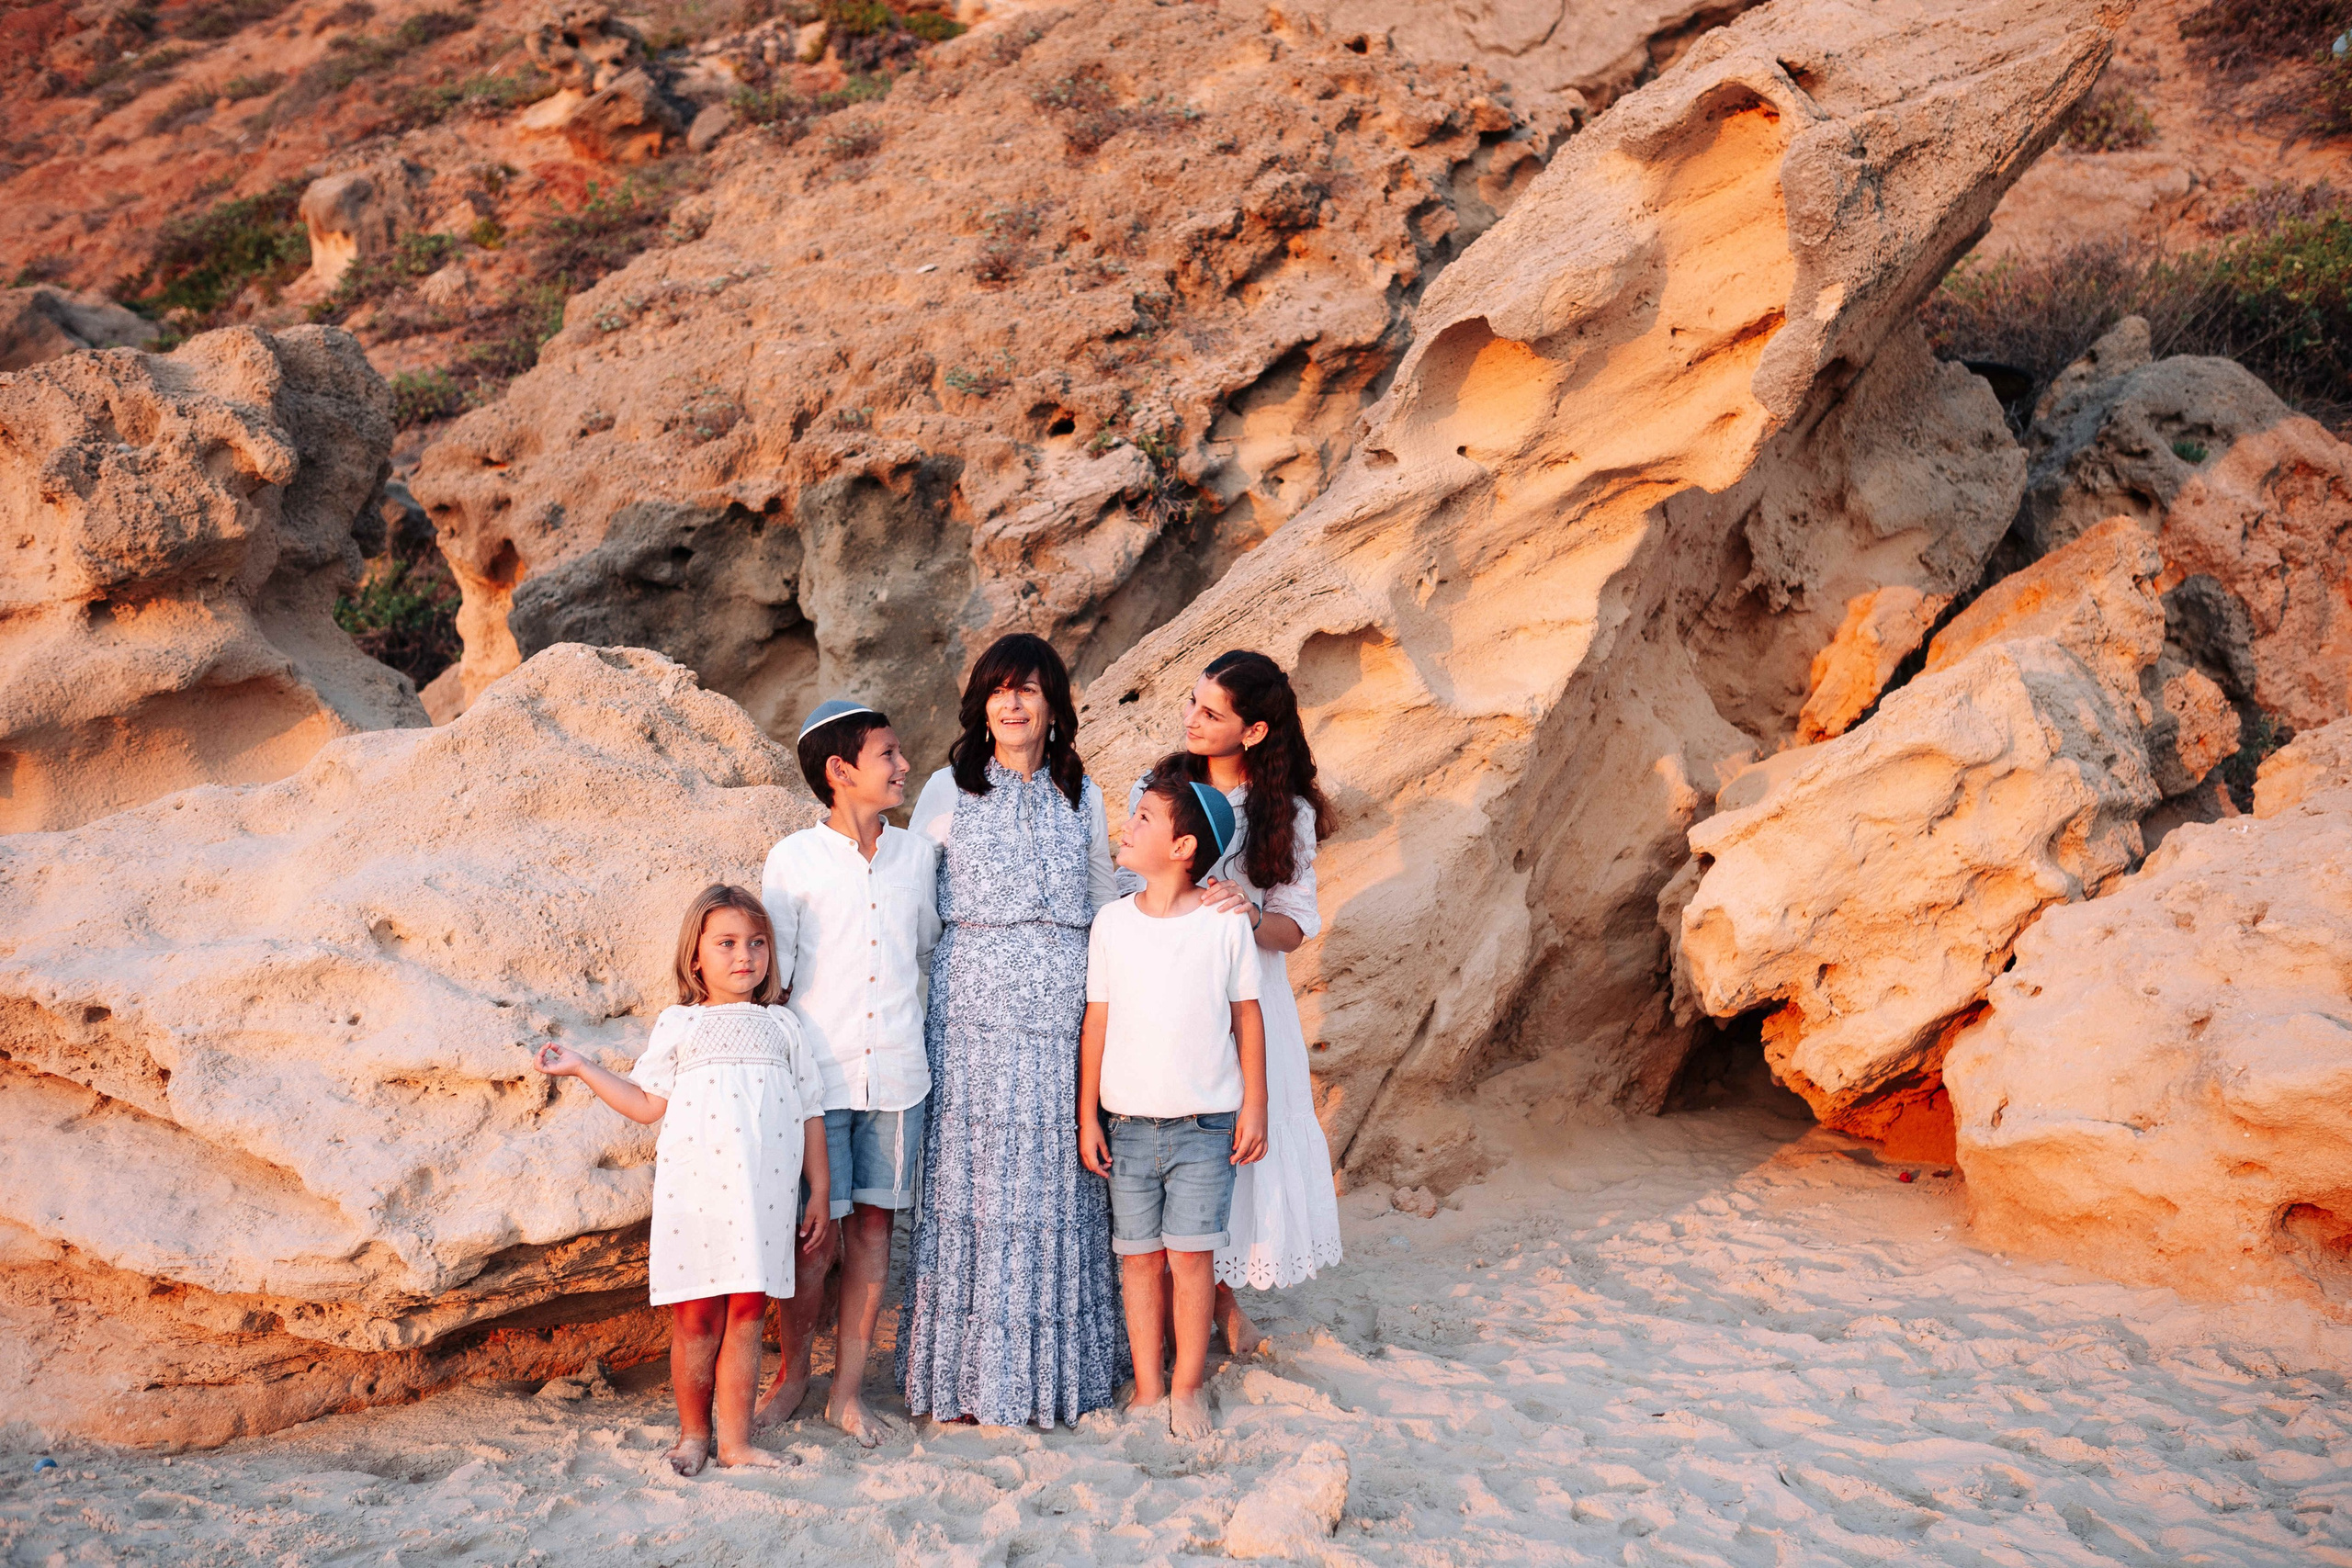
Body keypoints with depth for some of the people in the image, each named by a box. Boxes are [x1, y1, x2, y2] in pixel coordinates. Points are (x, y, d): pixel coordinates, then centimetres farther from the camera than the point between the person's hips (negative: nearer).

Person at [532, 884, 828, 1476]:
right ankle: (694, 1432, 20)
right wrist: (581, 1068, 4)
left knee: (746, 1314, 3)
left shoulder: (781, 1025, 12)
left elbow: (810, 1114, 12)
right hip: (695, 1194, -1)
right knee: (697, 1316, 3)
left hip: (764, 1197, 1)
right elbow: (647, 1104, 7)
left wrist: (820, 1196, 10)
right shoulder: (678, 1025, 9)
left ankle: (735, 1440, 13)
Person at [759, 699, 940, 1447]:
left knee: (875, 1221, 7)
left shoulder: (918, 854, 7)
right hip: (818, 1073, -3)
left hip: (896, 1071, 3)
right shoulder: (793, 860, -3)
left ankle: (849, 1388, 18)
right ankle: (794, 1371, 24)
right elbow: (772, 974, 0)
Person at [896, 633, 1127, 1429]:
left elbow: (1105, 905, 15)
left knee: (1058, 1179, 4)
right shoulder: (947, 790, 5)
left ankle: (1058, 1369, 16)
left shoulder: (1081, 794, 11)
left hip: (1063, 1012, 2)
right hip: (972, 1011, -2)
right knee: (973, 1177, 0)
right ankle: (970, 1373, 10)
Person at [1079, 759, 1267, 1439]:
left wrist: (1254, 1107, 2)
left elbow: (1246, 1015, 3)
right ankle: (1147, 1388, 19)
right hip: (1129, 1123, 2)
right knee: (1139, 1256, 7)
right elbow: (1098, 1020, 6)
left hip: (1205, 1125, -2)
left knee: (1190, 1255, -1)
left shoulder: (1225, 923, -5)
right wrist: (1087, 1116, 5)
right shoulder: (1112, 923, 1)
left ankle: (1188, 1388, 15)